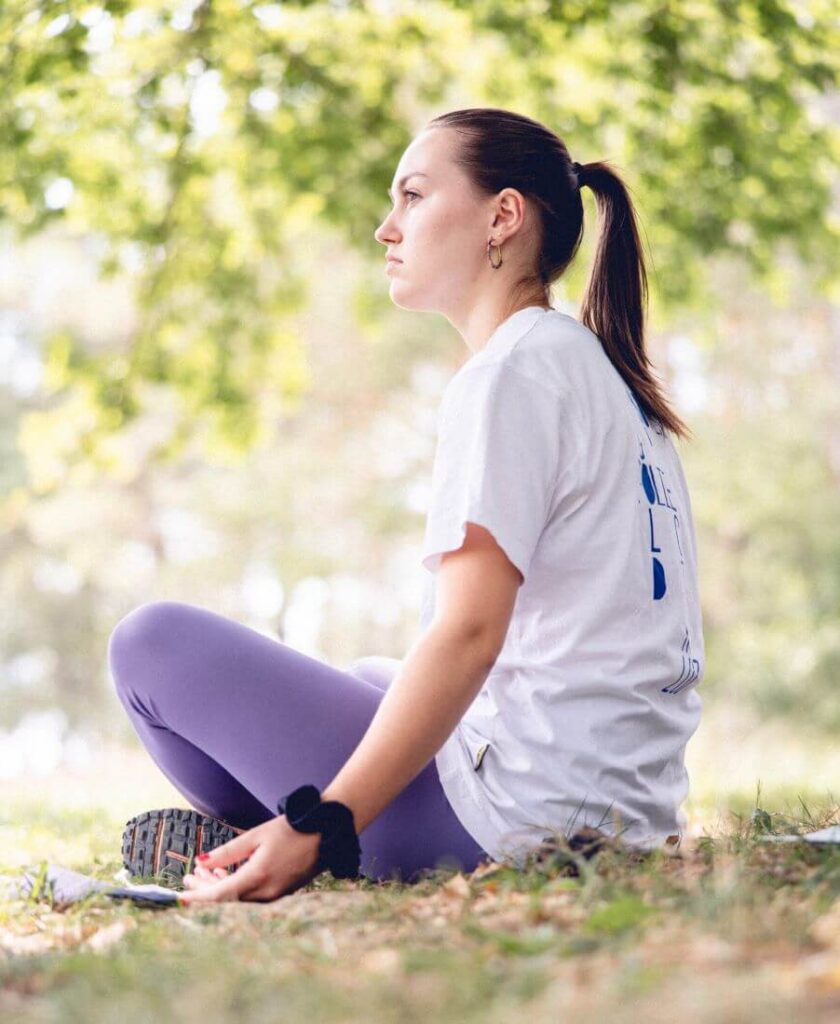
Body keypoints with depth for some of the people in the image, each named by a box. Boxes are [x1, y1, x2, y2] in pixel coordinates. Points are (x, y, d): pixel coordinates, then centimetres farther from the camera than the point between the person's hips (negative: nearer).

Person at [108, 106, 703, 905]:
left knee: (153, 641, -3)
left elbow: (467, 632, -21)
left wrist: (318, 827, -22)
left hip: (514, 814, -10)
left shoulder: (512, 370, -11)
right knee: (369, 678, 35)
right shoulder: (609, 374, 17)